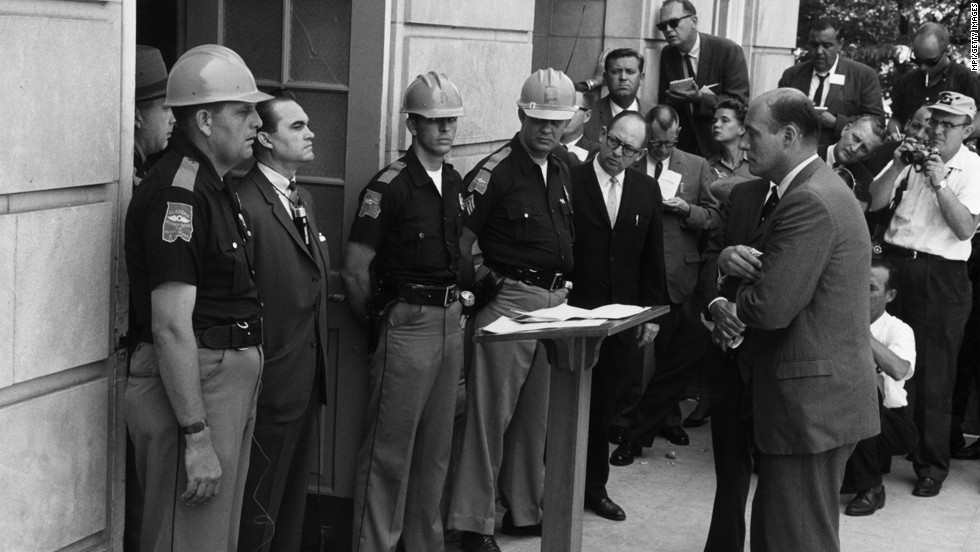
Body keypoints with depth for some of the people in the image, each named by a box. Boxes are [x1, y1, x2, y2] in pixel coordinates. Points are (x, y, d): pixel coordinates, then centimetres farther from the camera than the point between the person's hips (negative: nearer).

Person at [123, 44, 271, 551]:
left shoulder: (214, 186, 14)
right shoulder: (177, 192, -18)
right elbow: (171, 326, -23)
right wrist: (196, 436, -24)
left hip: (230, 383, 10)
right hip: (189, 389, -10)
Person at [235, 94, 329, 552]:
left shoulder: (302, 200, 13)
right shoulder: (245, 202, -18)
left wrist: (319, 367, 14)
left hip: (306, 378, 9)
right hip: (271, 383, -9)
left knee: (293, 501, 18)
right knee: (258, 514, 1)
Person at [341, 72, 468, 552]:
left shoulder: (454, 183, 10)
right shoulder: (390, 186, -13)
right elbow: (354, 271, -13)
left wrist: (457, 292, 14)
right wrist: (378, 322, -3)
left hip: (450, 320, 7)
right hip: (408, 324, -7)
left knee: (436, 448, 15)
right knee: (390, 450, -2)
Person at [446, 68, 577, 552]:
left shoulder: (561, 172, 12)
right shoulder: (494, 172, -11)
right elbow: (460, 244, -11)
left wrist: (563, 286, 13)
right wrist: (488, 280, -16)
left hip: (555, 300, 7)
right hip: (509, 301, -7)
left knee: (536, 414, 15)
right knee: (490, 412, -3)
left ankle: (525, 510, 26)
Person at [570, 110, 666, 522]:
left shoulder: (647, 190, 8)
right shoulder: (570, 182, -6)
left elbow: (653, 258, 11)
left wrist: (651, 312, 8)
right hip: (573, 312, -4)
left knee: (601, 405, 12)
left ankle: (594, 486, 24)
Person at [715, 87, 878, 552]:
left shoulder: (810, 202, -20)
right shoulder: (815, 188, 14)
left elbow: (770, 308, -25)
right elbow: (768, 268, 18)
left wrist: (725, 305, -3)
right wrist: (730, 257, -5)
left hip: (811, 403, -10)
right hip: (817, 396, 10)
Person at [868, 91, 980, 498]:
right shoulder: (911, 156, 8)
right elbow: (875, 203, 2)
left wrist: (939, 183, -18)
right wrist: (898, 167, -11)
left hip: (941, 277, -3)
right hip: (893, 265, 3)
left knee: (933, 375, 2)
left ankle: (932, 465, 14)